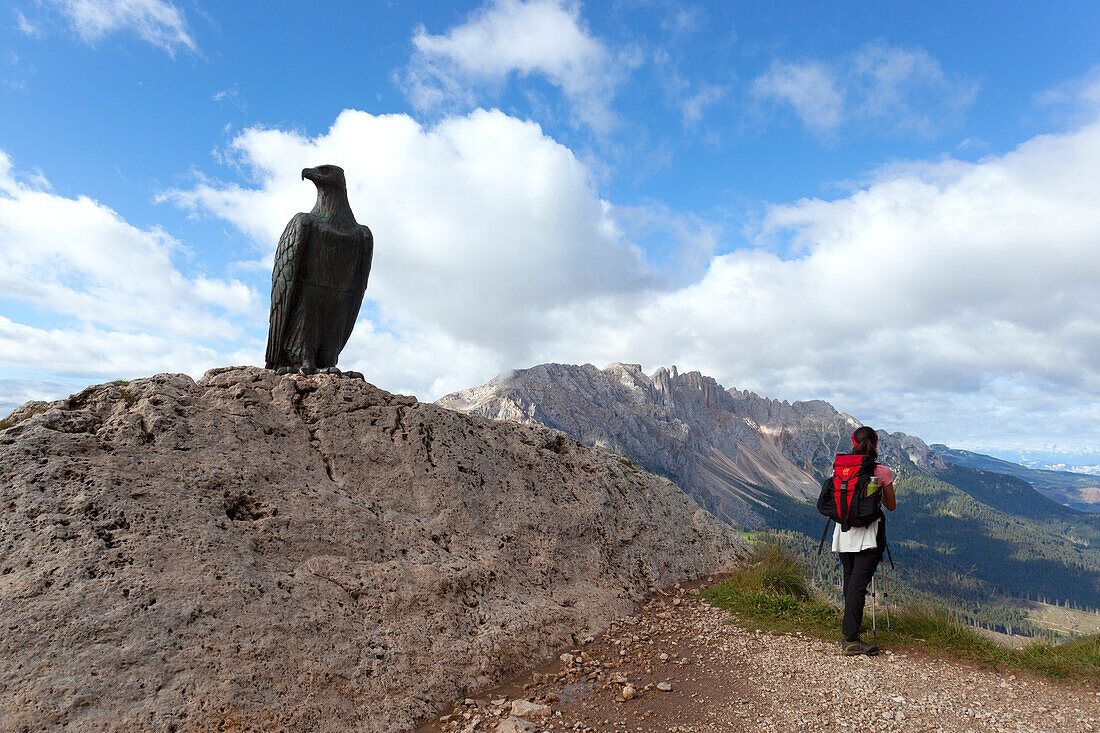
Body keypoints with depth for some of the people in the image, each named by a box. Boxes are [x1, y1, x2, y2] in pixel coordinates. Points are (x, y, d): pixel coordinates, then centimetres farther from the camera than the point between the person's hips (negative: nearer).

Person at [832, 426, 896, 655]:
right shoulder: (882, 472, -6)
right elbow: (891, 506, 8)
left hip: (844, 531, 4)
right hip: (868, 534, -4)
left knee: (850, 580, 19)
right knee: (859, 583, -7)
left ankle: (850, 625, 33)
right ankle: (851, 639, -11)